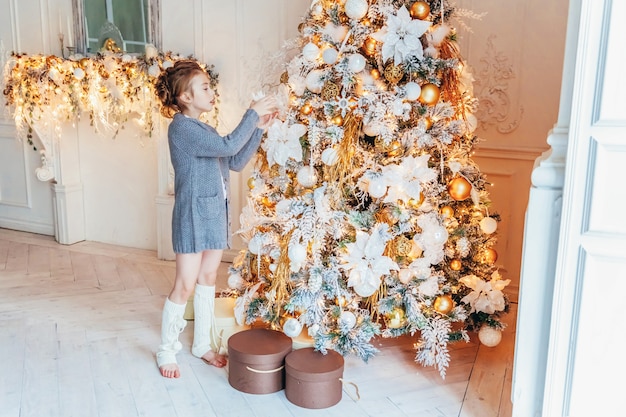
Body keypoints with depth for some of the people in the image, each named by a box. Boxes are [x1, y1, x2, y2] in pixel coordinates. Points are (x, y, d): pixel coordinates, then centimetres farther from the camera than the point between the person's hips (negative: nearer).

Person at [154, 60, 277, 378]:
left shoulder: (202, 130, 14)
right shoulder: (181, 127, -15)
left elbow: (236, 162, 10)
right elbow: (228, 146, -24)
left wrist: (258, 129, 3)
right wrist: (252, 113, -15)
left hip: (215, 212, 9)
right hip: (193, 215, -9)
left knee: (208, 279, 15)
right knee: (185, 286, -1)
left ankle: (203, 343, 29)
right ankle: (166, 351, 17)